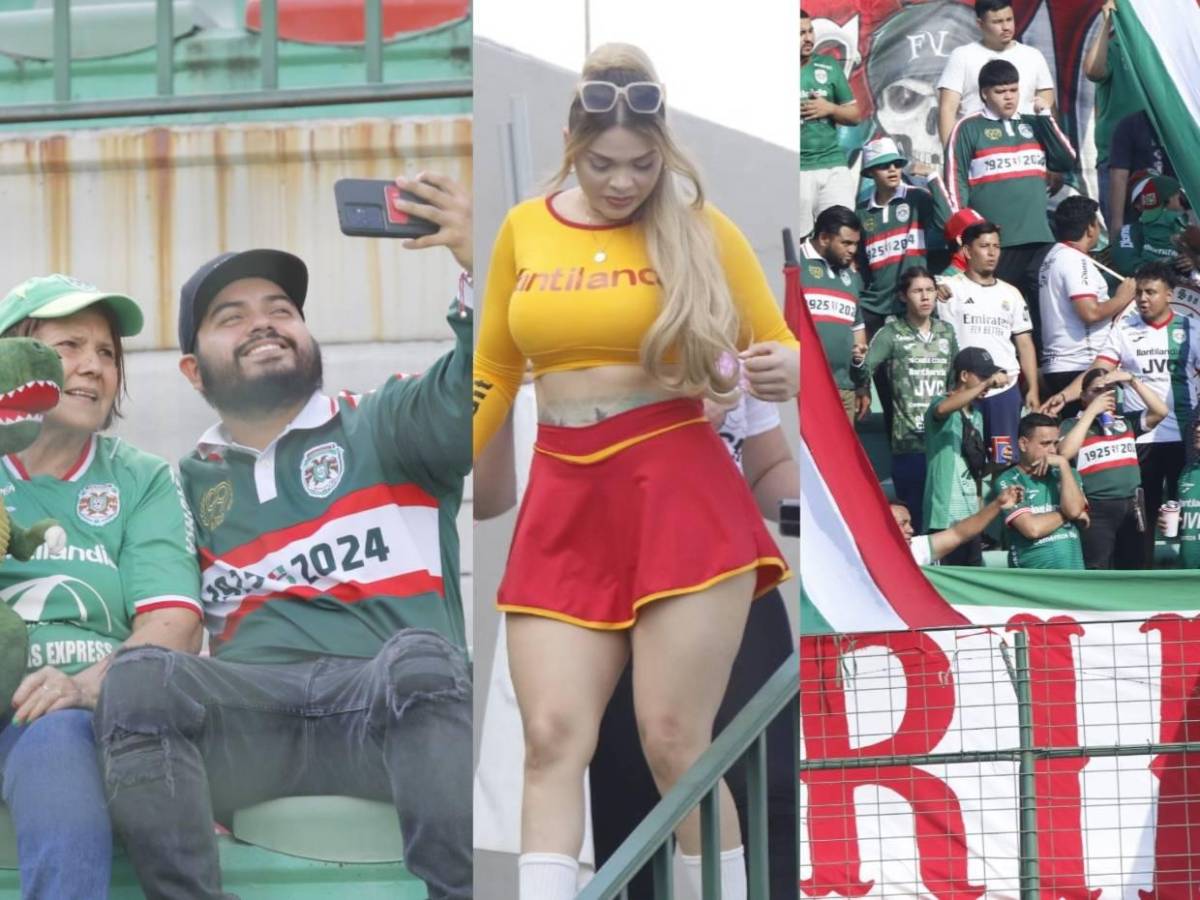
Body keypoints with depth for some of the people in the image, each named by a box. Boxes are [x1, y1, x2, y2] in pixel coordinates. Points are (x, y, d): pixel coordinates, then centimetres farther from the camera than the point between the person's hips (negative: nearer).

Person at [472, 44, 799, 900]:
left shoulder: (699, 227, 0)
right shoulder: (523, 230, 9)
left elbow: (779, 348, 5)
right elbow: (492, 374, 19)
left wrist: (783, 371, -18)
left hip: (680, 489, -3)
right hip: (564, 500, 3)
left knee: (675, 743, -4)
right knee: (553, 738, -6)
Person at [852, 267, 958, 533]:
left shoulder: (946, 332, 10)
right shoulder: (892, 334, -2)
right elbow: (863, 378, -11)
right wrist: (858, 363, -33)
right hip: (908, 442, -4)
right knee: (914, 515, -2)